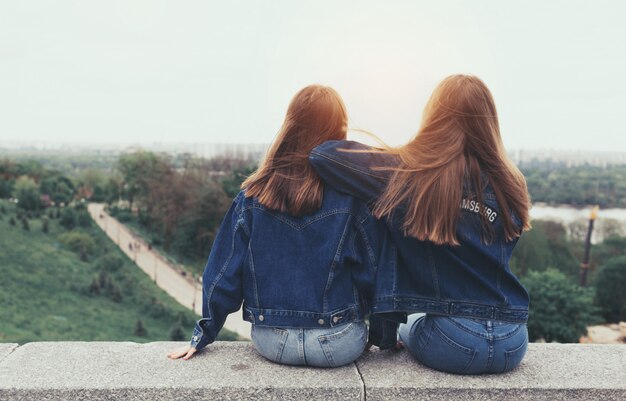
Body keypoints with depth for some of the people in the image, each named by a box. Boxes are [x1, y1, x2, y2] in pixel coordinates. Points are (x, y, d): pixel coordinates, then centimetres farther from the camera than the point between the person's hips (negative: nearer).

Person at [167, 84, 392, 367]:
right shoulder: (355, 195, -11)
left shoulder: (252, 196, -6)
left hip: (271, 342, 3)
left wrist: (202, 336, 10)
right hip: (338, 344, -2)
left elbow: (224, 272, -2)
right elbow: (374, 273, -7)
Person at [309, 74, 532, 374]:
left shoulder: (408, 175, -13)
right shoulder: (511, 186, 0)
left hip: (452, 344, -3)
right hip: (513, 344, 4)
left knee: (407, 327, 32)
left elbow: (322, 153, -11)